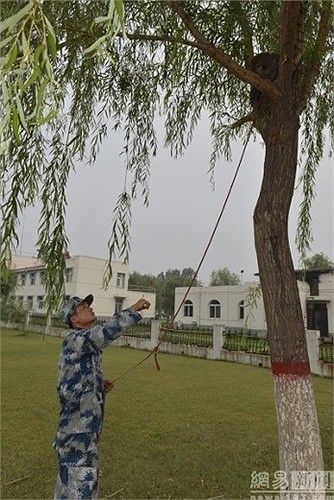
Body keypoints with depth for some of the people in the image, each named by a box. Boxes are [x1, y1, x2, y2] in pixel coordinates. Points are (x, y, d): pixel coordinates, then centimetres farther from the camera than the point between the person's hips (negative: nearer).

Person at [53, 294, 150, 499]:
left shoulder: (86, 344, 13)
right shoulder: (75, 339, -18)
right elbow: (108, 331, -35)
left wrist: (101, 387, 6)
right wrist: (134, 309, -28)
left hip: (85, 427, 10)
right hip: (78, 430, -10)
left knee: (70, 481, 22)